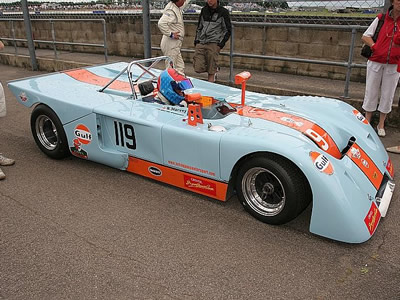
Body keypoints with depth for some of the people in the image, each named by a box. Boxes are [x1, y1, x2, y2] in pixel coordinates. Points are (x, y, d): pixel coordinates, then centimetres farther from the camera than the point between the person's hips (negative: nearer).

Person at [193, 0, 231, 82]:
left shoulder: (223, 12, 1)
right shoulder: (204, 10, 15)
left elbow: (228, 30, 4)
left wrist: (221, 44, -6)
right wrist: (196, 40, 12)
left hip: (213, 44, -4)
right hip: (201, 43, 4)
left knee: (211, 72, -6)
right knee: (198, 69, -4)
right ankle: (214, 69, 23)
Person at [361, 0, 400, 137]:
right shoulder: (381, 19, 3)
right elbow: (365, 36, 7)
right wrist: (374, 46, -8)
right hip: (376, 62, 0)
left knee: (388, 95, 6)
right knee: (371, 93, 6)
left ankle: (381, 124, 18)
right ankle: (367, 122, 18)